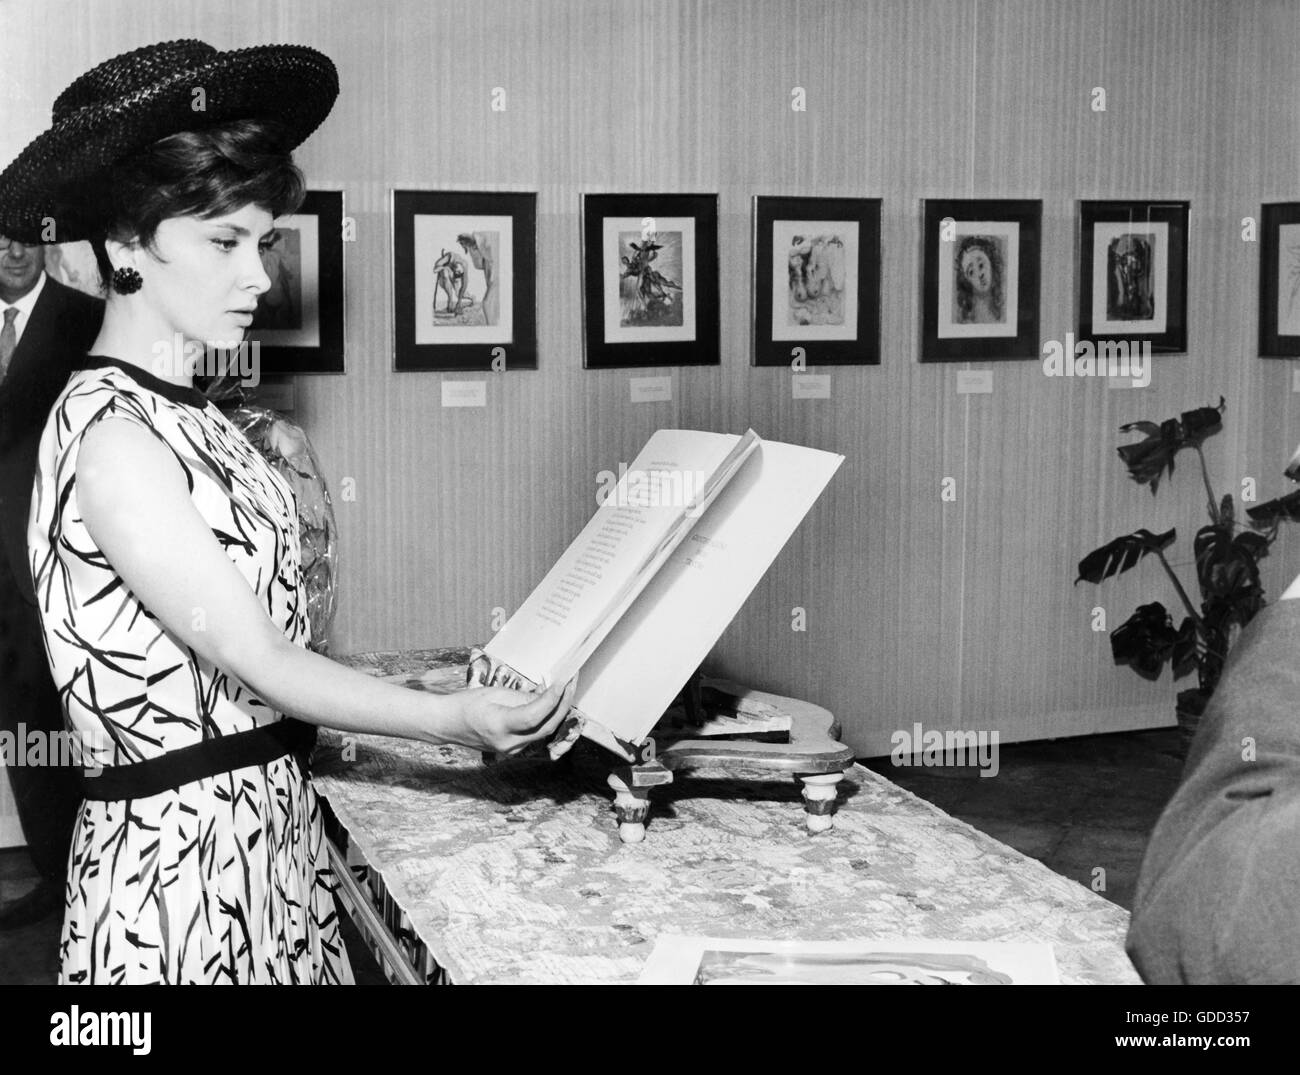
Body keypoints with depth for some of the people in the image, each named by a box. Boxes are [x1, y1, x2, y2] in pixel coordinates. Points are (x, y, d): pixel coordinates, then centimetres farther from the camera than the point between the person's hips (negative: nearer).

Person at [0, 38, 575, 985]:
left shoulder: (186, 415, 7)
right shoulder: (109, 436, -18)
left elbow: (264, 642, 7)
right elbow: (253, 658, -20)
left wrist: (457, 701, 6)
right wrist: (454, 720, -26)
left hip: (273, 818, 8)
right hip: (180, 846, -8)